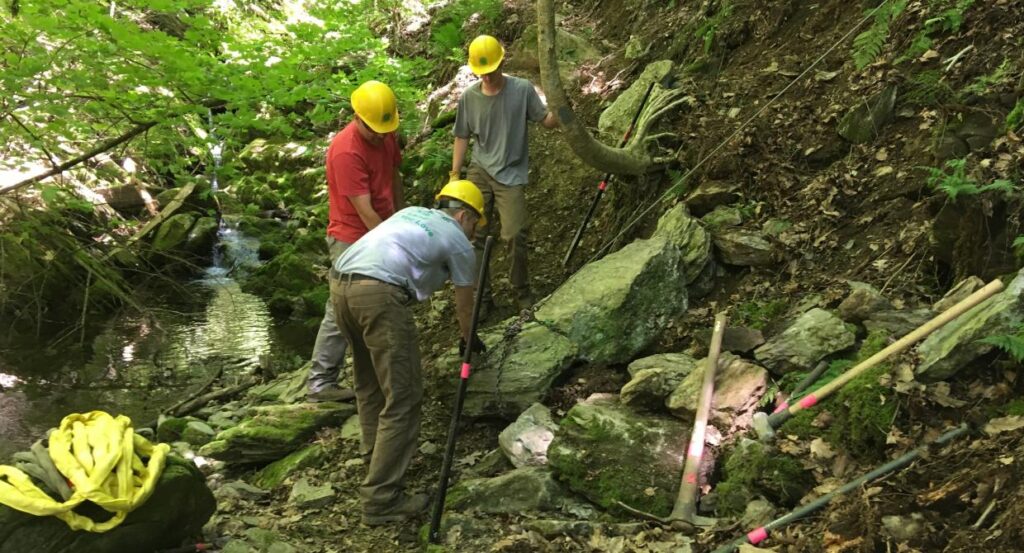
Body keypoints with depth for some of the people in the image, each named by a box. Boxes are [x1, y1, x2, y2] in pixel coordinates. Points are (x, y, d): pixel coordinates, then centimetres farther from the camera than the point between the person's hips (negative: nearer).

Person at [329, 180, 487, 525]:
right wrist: (468, 340, 47)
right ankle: (381, 499, -5)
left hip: (339, 284, 8)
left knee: (369, 381, 24)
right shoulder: (458, 242, 14)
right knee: (403, 399, -3)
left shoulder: (412, 213, 31)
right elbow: (464, 306, 26)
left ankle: (375, 455, 37)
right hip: (378, 293, -8)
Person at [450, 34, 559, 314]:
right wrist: (455, 175, 7)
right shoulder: (468, 97, 2)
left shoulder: (522, 89, -5)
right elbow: (462, 137, 10)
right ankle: (481, 296, 16)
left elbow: (548, 122, -2)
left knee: (514, 236, -12)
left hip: (511, 174, -2)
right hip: (479, 172, 3)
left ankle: (522, 293, 10)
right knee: (472, 236, 0)